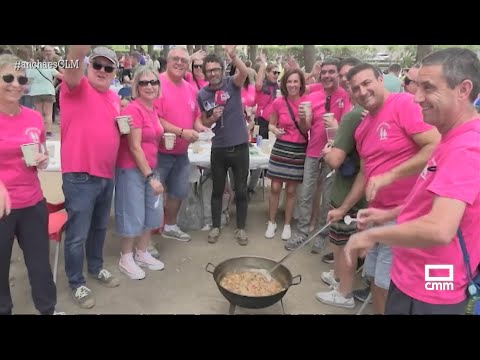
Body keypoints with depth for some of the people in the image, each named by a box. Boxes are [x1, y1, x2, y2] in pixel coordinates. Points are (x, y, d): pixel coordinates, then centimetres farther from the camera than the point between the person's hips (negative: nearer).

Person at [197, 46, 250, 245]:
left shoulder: (232, 84, -6)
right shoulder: (202, 95, 1)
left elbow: (244, 72, -28)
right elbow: (204, 123, 10)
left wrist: (233, 56, -46)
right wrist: (213, 118, -12)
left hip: (240, 147, -2)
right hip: (218, 149, 2)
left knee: (241, 190, 8)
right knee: (217, 190, 13)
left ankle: (241, 228, 24)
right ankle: (215, 227, 28)